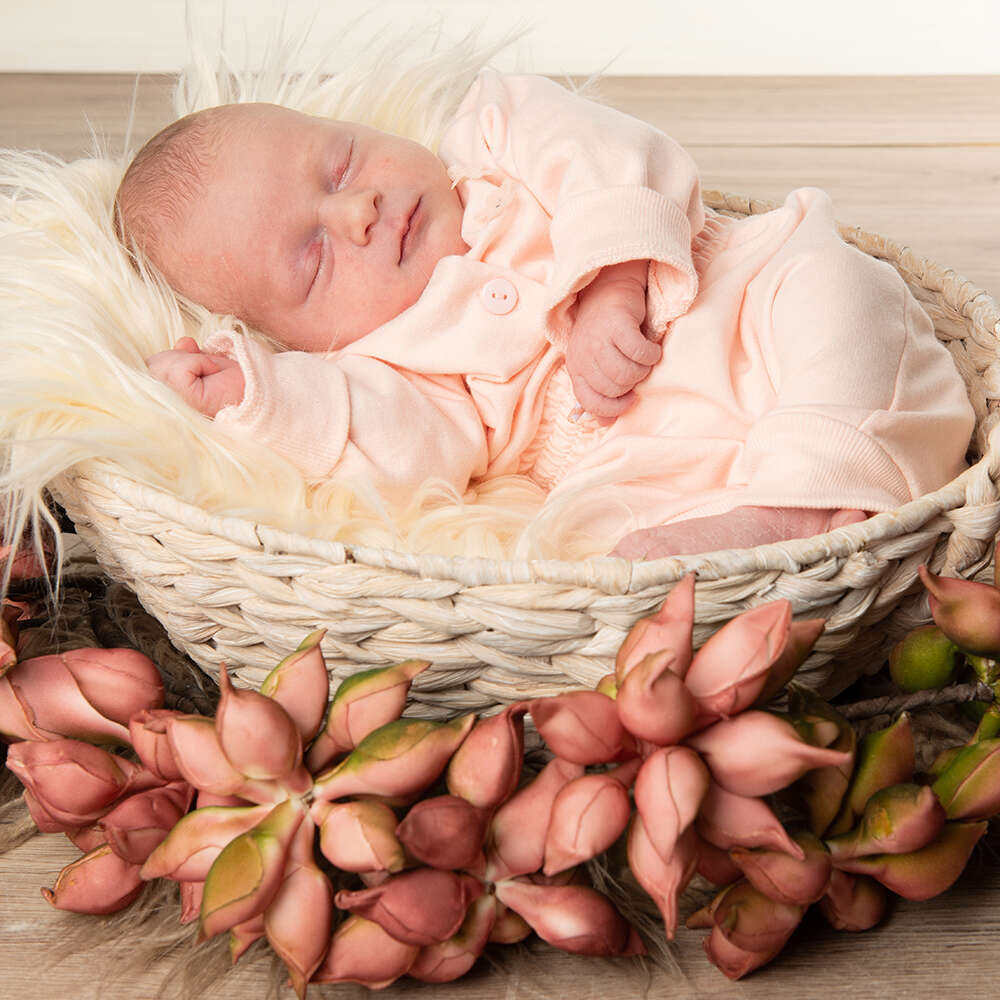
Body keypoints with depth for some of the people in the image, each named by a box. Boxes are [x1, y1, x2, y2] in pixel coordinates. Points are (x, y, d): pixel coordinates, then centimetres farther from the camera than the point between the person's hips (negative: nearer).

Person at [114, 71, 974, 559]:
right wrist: (258, 392, -20)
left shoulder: (496, 139, 11)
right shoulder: (382, 362, 7)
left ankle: (820, 487, -34)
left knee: (829, 280, -26)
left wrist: (612, 284, -18)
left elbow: (620, 165, -2)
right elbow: (416, 448, -12)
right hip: (635, 457, -2)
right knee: (594, 520, -31)